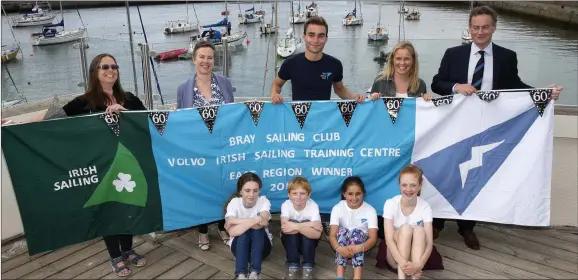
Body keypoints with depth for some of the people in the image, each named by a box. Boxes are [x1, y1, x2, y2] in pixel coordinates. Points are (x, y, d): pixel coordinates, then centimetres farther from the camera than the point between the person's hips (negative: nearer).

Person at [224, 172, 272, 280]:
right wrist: (254, 220, -44)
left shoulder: (264, 201, -16)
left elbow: (263, 222, -36)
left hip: (261, 245, 0)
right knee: (243, 232, -33)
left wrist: (235, 221, -35)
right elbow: (232, 231, -32)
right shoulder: (234, 202, -17)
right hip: (240, 245, 0)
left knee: (258, 228, -31)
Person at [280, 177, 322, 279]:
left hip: (308, 241, 0)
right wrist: (309, 225, -40)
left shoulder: (313, 206, -25)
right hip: (291, 242, 0)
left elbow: (317, 234, -37)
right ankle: (292, 267, -22)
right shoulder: (286, 205, -22)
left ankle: (308, 268, -23)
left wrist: (297, 227, -50)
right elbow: (284, 228, -39)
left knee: (306, 224, -31)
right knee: (291, 224, -30)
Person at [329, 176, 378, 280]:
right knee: (343, 231, -30)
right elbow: (332, 235, -21)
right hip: (343, 245, 1)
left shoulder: (370, 210, -13)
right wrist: (339, 248, -45)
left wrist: (358, 248, -43)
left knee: (356, 232, -31)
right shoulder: (337, 208, -12)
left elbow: (373, 238, -21)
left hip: (361, 244, 0)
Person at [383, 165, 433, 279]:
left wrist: (419, 264, -40)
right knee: (405, 228, -30)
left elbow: (429, 242, -20)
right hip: (396, 256, -1)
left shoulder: (425, 207, -14)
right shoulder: (391, 204, -17)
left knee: (419, 230, -29)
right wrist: (403, 263, -40)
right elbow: (389, 239, -24)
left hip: (415, 253, 1)